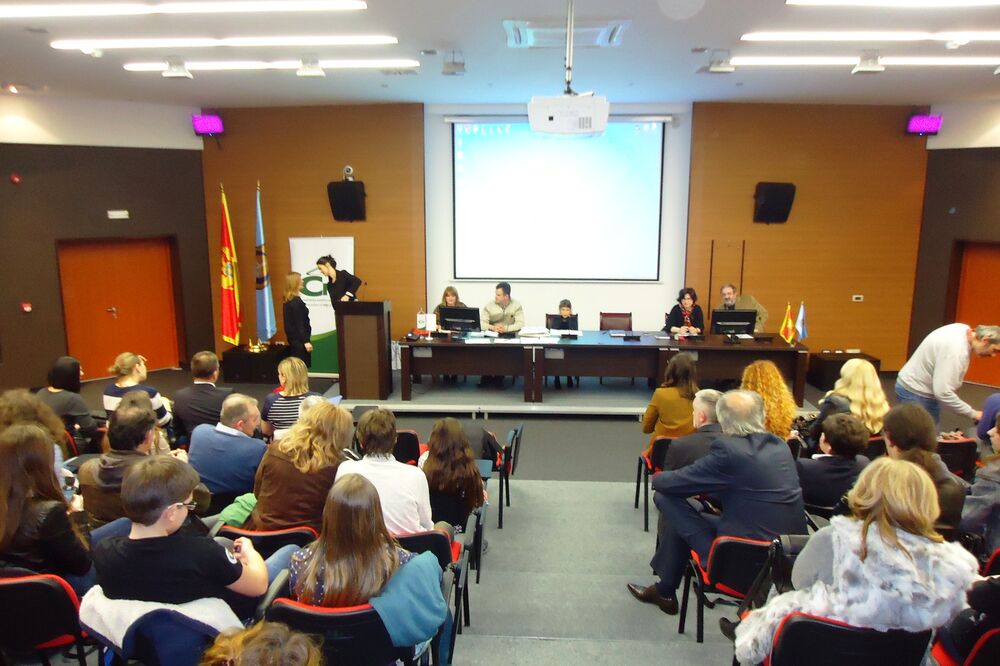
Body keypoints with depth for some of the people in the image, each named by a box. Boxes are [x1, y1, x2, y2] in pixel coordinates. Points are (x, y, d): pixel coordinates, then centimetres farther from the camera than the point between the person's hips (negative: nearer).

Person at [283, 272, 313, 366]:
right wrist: (306, 341, -20)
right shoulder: (297, 302, -17)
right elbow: (300, 324, -20)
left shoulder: (288, 301, 10)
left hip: (293, 339, 9)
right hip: (299, 340, -9)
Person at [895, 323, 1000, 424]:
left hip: (928, 390, 9)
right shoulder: (956, 348, -31)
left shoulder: (965, 330, -5)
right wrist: (972, 413, -22)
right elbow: (943, 392, -33)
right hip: (915, 392, -9)